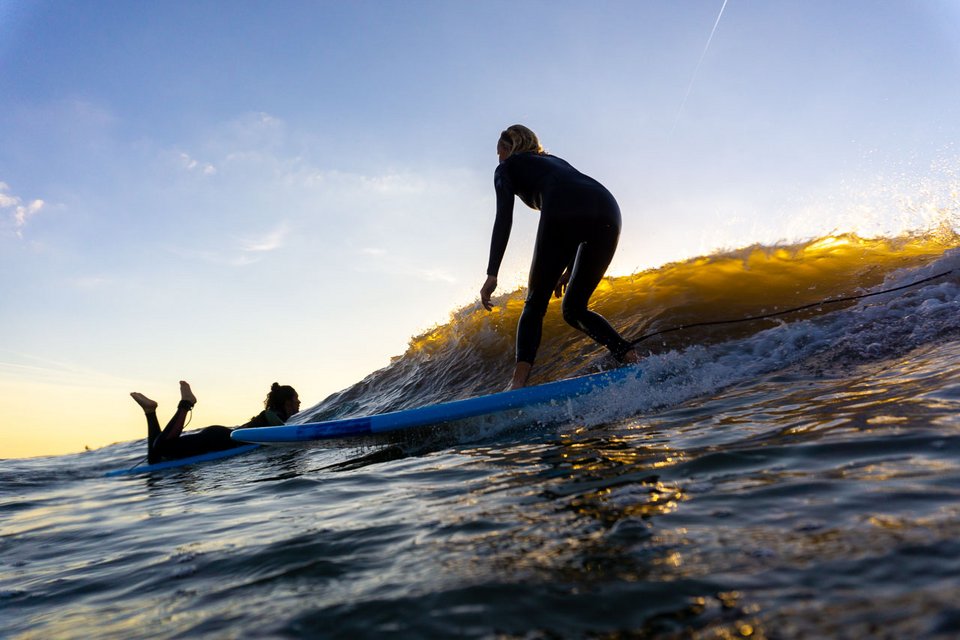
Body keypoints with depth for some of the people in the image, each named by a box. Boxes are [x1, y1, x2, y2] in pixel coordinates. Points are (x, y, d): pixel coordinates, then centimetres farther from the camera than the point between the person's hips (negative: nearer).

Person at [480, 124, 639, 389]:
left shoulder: (507, 168, 25)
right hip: (609, 210, 6)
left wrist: (492, 274, 0)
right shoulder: (555, 160, 42)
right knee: (574, 310, 15)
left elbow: (504, 218, 6)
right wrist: (569, 269, 36)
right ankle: (633, 358, -3)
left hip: (563, 213, -6)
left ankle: (519, 381, -15)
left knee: (535, 303, 3)